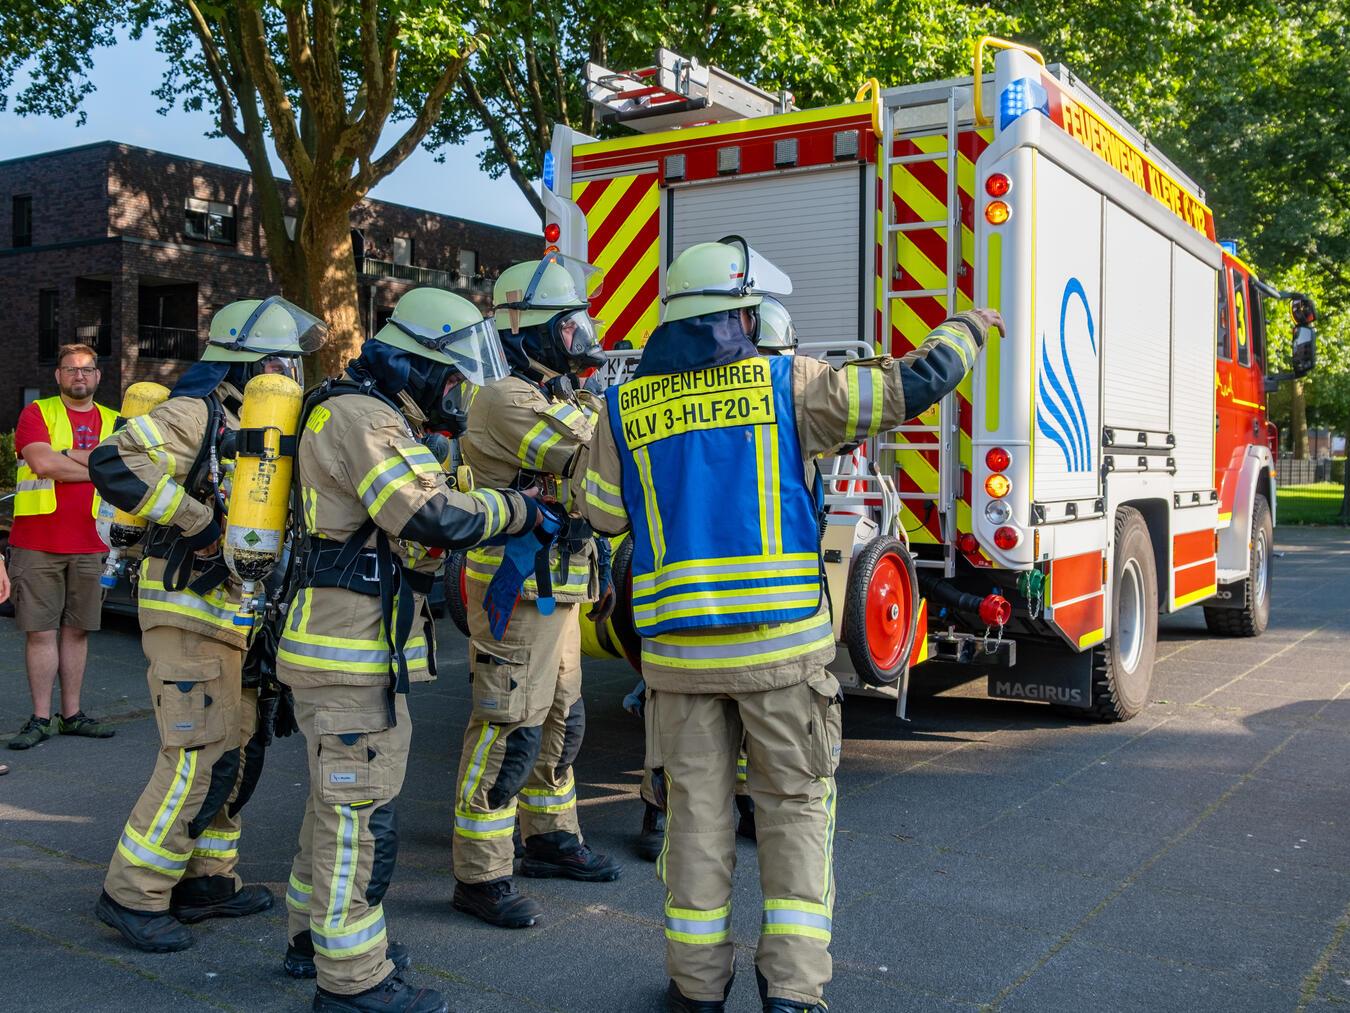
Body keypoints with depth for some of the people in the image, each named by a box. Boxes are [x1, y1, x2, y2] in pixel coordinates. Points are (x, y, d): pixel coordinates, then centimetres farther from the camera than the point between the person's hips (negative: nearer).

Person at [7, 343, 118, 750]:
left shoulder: (114, 422, 13)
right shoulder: (37, 413, 3)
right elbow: (42, 462, -13)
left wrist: (66, 457, -10)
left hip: (89, 545, 3)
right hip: (38, 543, -3)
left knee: (76, 630, 9)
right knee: (40, 632, -1)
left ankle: (72, 714, 18)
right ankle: (41, 718, 7)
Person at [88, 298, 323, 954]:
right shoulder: (196, 414, -12)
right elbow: (114, 462, -26)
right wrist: (197, 518, -24)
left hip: (238, 619, 10)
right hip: (190, 612, -10)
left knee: (238, 752, 13)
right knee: (200, 758, -10)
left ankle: (206, 881, 24)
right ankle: (131, 895, 3)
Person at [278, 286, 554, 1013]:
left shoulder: (379, 420, 19)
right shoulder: (362, 416, -15)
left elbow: (408, 526, 18)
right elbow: (430, 517, -25)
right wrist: (521, 511, -14)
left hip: (363, 648, 11)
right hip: (350, 652, -11)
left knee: (338, 800, 20)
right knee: (361, 812, -3)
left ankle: (314, 937, 35)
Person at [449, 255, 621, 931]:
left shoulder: (554, 398, 18)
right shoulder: (505, 399, -14)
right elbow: (576, 452, -26)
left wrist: (599, 567, 18)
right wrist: (589, 401, -10)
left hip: (559, 590, 10)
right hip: (517, 595, -10)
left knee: (559, 722, 18)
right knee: (507, 732, -6)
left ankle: (550, 839, 33)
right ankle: (480, 876, 2)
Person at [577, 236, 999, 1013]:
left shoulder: (627, 408, 3)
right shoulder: (789, 384, -3)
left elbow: (604, 515, 11)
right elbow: (914, 384, 2)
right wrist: (967, 328, 20)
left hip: (678, 648, 2)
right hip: (783, 641, -2)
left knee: (697, 811, 13)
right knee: (795, 809, 11)